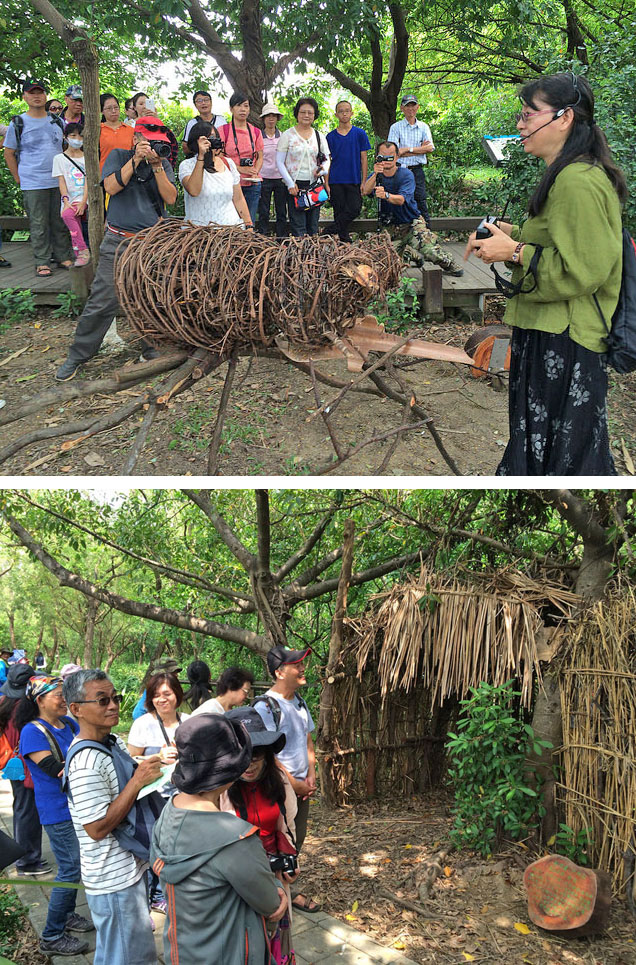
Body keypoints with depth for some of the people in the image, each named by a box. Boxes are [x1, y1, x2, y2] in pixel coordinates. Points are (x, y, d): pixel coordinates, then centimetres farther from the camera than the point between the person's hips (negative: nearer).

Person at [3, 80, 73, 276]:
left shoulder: (58, 122, 10)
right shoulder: (18, 123, 0)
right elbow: (9, 153, 4)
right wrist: (18, 178, 0)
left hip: (59, 182, 3)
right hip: (33, 184, -3)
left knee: (61, 222, 7)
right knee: (38, 225, -1)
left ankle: (63, 257, 18)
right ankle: (41, 262, 5)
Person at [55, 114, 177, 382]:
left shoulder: (163, 164, 11)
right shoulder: (118, 156, 6)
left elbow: (171, 198, -2)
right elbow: (112, 187, -10)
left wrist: (157, 166, -12)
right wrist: (136, 159, -13)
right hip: (118, 242, -3)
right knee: (103, 301, -6)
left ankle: (152, 348, 23)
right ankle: (77, 355, 4)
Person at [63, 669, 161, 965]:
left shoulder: (113, 742, 4)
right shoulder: (86, 762, -26)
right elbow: (97, 828, -27)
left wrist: (147, 770, 1)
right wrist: (138, 780, -27)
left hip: (130, 868, 9)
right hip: (114, 880, -9)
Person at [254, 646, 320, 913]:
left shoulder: (299, 702, 8)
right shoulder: (265, 707, -19)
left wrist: (311, 775, 3)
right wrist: (295, 785, -14)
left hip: (301, 788, 8)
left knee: (296, 841, 17)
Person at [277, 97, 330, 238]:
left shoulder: (319, 136, 11)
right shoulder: (287, 135, 1)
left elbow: (327, 159, 15)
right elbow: (279, 162, -1)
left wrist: (322, 170, -10)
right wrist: (290, 183, -11)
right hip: (295, 185, -3)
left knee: (313, 225, 5)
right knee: (298, 227, -9)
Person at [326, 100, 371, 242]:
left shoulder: (360, 134, 4)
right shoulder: (331, 136, 6)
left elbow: (363, 159, 5)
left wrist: (364, 182, -2)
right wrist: (326, 184, 0)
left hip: (354, 181, 0)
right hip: (336, 181, 0)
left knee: (355, 209, -13)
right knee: (339, 212, 2)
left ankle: (332, 230, -5)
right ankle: (343, 238, 11)